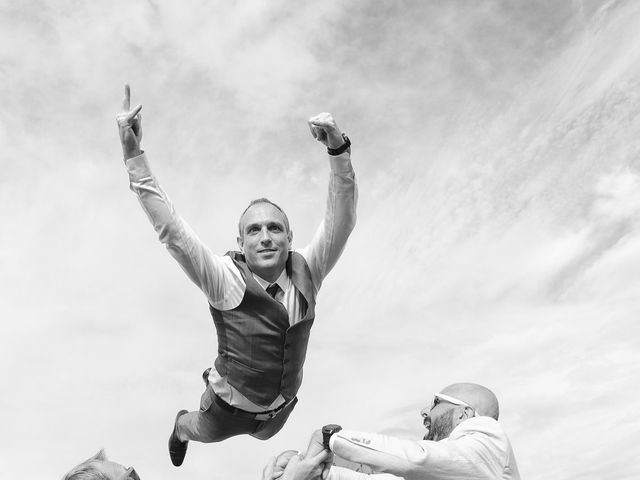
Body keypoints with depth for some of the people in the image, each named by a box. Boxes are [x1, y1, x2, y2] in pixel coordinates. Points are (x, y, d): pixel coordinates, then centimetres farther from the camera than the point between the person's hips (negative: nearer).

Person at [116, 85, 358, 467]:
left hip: (281, 407, 3)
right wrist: (134, 154, -49)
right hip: (229, 407, -3)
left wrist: (339, 150, -48)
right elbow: (170, 228, -40)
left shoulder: (306, 273, -23)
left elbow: (341, 220, -33)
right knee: (204, 433, 31)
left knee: (264, 435, 36)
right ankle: (182, 426, 66)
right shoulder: (225, 280, -32)